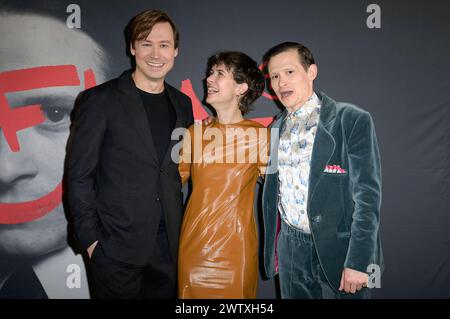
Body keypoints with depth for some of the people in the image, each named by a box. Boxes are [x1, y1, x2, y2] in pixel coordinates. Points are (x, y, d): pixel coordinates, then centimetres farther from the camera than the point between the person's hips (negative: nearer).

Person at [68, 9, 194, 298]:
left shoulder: (182, 104, 7)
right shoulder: (101, 100, -8)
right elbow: (80, 175, -7)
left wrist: (186, 228, 7)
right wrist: (90, 238, -9)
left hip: (170, 243, 4)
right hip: (117, 246, -4)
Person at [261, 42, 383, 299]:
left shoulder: (352, 120, -10)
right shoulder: (275, 129, 8)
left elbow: (368, 195, -13)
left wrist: (359, 261, -18)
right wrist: (273, 249, 9)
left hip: (338, 249, -4)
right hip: (290, 251, 5)